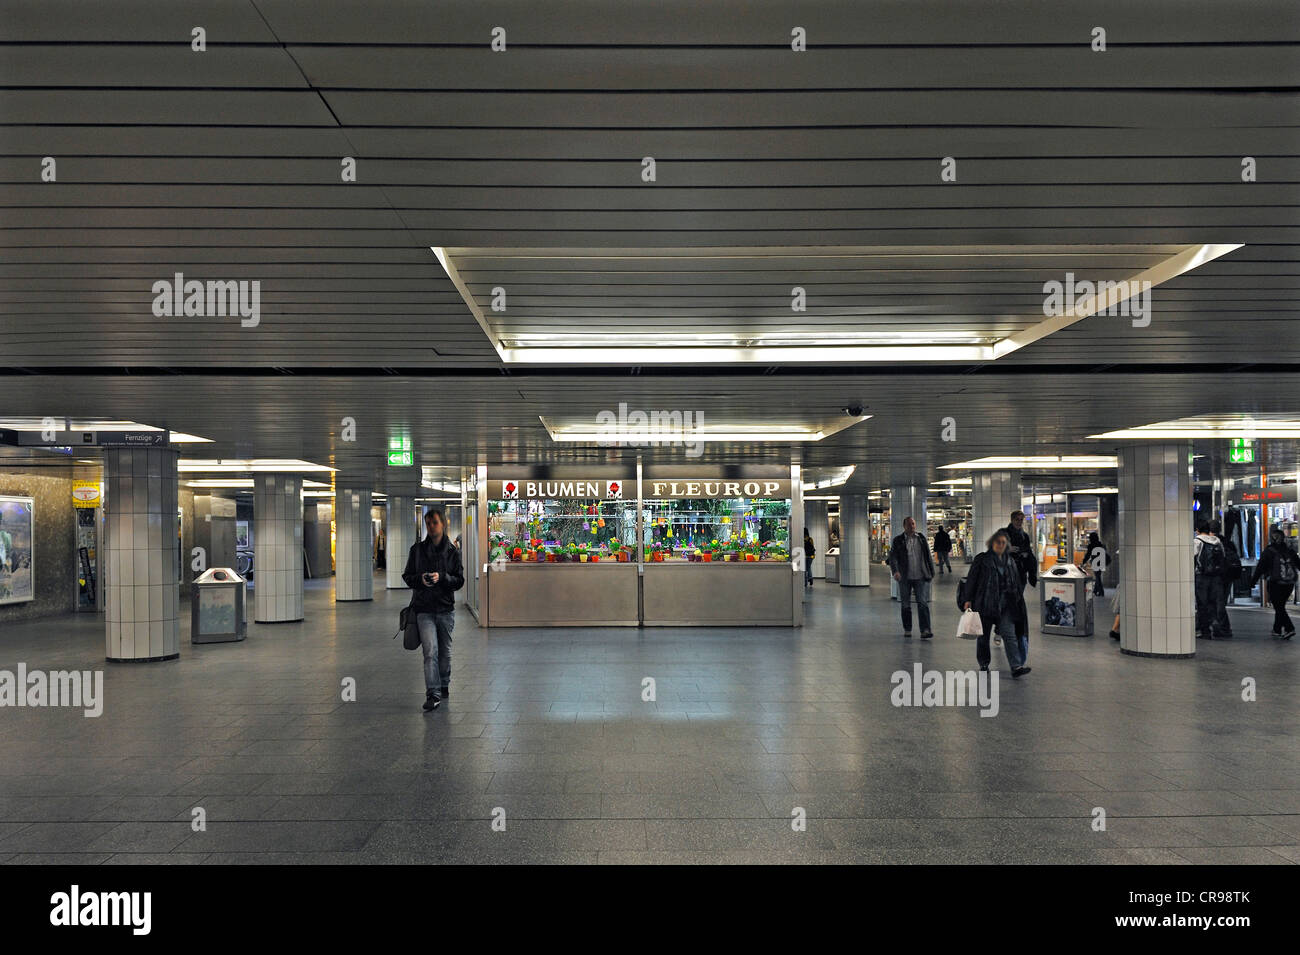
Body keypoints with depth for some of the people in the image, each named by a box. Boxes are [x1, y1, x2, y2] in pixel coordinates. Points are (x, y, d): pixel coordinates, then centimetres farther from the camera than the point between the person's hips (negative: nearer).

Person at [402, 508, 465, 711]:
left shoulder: (453, 552, 3)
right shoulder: (417, 549, 4)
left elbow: (459, 580, 1)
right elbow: (407, 576, 8)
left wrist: (442, 578, -17)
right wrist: (420, 579, -13)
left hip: (446, 609, 1)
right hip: (424, 609, -1)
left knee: (445, 651, 13)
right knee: (430, 650, -14)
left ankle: (444, 684, 35)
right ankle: (432, 694, -16)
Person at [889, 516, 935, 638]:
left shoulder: (922, 539, 9)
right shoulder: (898, 541, 2)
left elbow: (929, 557, 16)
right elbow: (892, 557, -7)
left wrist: (932, 573, 14)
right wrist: (895, 571, -23)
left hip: (921, 577, 0)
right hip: (905, 578, 0)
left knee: (923, 603, -10)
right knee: (906, 605, 9)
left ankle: (925, 631, -15)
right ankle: (907, 629, 23)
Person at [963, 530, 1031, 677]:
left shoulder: (1011, 561, 11)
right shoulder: (981, 559, -1)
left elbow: (1017, 583, 18)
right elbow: (971, 580, -3)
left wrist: (1020, 602, 15)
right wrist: (968, 600, -8)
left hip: (1005, 604, 2)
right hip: (985, 603, -2)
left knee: (1009, 635, -8)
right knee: (983, 635, 8)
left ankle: (1016, 667, -14)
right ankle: (984, 664, 25)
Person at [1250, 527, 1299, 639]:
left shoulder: (1268, 552, -9)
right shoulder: (1290, 551, 6)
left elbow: (1260, 568, -8)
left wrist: (1253, 582, -2)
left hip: (1275, 585, -5)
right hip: (1289, 584, 5)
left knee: (1279, 608, -2)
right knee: (1280, 607, 18)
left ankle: (1289, 629, -17)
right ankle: (1277, 630, 26)